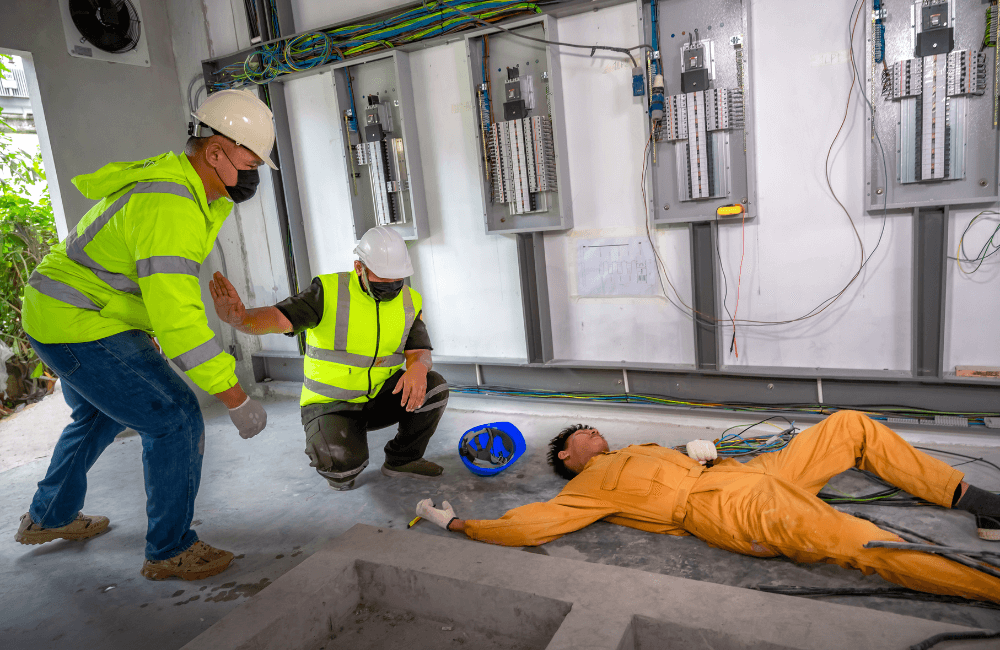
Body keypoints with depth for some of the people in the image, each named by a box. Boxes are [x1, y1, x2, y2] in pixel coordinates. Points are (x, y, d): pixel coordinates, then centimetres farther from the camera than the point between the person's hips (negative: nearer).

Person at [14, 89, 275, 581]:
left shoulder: (171, 175, 2)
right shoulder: (169, 207, -29)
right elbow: (178, 321, -35)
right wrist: (237, 401, -32)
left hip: (59, 317, 11)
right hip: (82, 329, -11)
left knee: (98, 416, 28)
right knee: (175, 420, -8)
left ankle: (47, 518, 48)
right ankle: (170, 551, 6)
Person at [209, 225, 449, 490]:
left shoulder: (409, 302, -2)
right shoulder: (329, 292, -16)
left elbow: (420, 351, -9)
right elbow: (278, 319, -27)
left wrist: (418, 367, -35)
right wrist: (241, 317, -51)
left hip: (379, 397, 4)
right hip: (332, 402, -4)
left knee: (434, 388, -21)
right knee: (344, 463, -31)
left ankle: (402, 459, 3)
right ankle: (338, 469, 10)